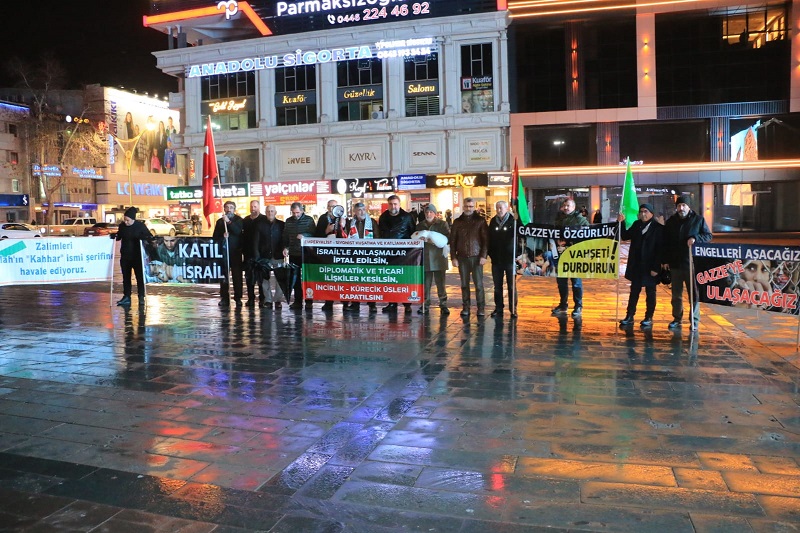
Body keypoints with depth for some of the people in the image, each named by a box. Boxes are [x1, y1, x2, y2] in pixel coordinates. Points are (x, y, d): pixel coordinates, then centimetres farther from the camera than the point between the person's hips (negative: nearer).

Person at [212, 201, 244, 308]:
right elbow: (215, 237, 13)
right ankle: (224, 298, 4)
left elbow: (238, 231, -13)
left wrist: (229, 222, -18)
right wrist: (222, 236, -6)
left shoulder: (239, 220, 6)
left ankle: (238, 298, 1)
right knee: (223, 276, -1)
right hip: (223, 251, 2)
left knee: (237, 276, -4)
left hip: (236, 252, -2)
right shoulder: (220, 221, 15)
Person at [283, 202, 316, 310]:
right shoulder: (288, 221, 10)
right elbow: (285, 236, 16)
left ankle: (308, 301, 6)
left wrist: (304, 236, -22)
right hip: (293, 254, 4)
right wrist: (285, 247, 3)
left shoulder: (309, 220, -1)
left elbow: (314, 234, -5)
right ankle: (298, 301, 11)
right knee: (295, 278, 5)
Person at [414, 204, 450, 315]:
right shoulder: (420, 225, 16)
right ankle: (425, 305, 12)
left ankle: (443, 305, 5)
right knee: (425, 283, 3)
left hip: (438, 257, -2)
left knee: (441, 283, -1)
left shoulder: (442, 224, 6)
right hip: (424, 257, 3)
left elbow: (448, 238, -1)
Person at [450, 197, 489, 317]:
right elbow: (452, 241, 9)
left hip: (476, 257, -2)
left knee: (478, 284, -2)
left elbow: (485, 240, 0)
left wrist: (483, 256, -9)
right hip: (462, 257, 2)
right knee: (464, 284, 6)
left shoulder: (480, 221, 4)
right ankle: (465, 307, 12)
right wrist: (453, 257, 2)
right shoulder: (457, 222, 9)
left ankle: (481, 308, 4)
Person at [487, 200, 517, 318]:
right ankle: (498, 308, 16)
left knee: (511, 286, 4)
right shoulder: (493, 221, 7)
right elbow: (489, 237, 10)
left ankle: (513, 309, 11)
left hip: (509, 258, -4)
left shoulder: (512, 221, -6)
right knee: (497, 286, 8)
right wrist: (489, 251, 3)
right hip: (496, 259, 4)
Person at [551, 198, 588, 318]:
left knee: (576, 281, 3)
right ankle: (563, 305, 25)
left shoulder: (580, 219, -6)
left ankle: (578, 306, 12)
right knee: (561, 280, 12)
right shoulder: (559, 218, 12)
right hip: (561, 254, 6)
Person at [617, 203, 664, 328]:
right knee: (634, 291, 10)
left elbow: (660, 250, -13)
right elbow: (625, 236, 11)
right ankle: (629, 316, 15)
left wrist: (656, 268, -17)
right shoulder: (636, 225, 6)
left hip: (650, 267, -5)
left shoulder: (658, 228, -10)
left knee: (650, 293, 8)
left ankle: (649, 318, 16)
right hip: (636, 266, 5)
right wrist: (621, 223, -3)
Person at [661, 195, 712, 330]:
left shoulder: (698, 220, 1)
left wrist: (695, 238, -19)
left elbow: (708, 236, 1)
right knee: (676, 294, 10)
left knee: (694, 294, 3)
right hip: (675, 263, 3)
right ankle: (677, 319, 20)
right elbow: (665, 242, 9)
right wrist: (665, 260, 4)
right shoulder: (671, 221, 9)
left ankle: (695, 321, 10)